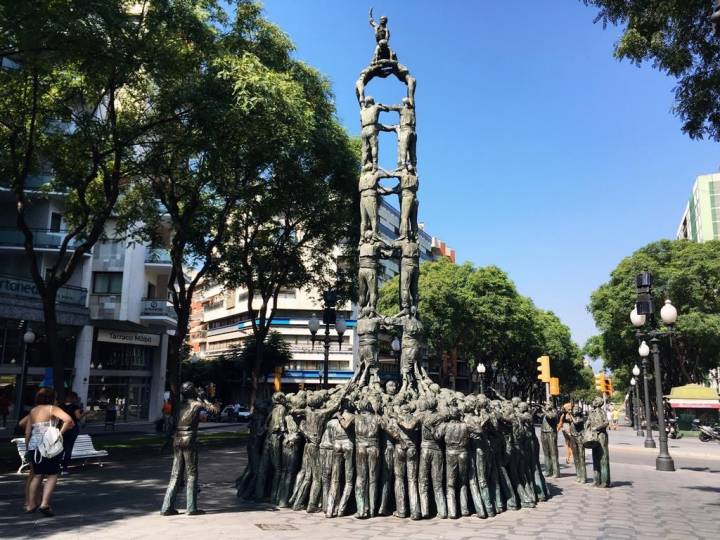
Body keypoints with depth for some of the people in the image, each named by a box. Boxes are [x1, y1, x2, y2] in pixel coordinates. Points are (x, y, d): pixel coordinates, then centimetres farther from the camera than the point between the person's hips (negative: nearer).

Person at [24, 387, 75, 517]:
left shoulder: (32, 411, 14)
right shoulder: (52, 409, -4)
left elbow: (27, 433, 15)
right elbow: (68, 420, -20)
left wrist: (28, 449, 21)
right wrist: (61, 432, -8)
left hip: (33, 446, 6)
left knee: (37, 475, 19)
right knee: (52, 475, 2)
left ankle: (30, 505, 22)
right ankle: (44, 504, -9)